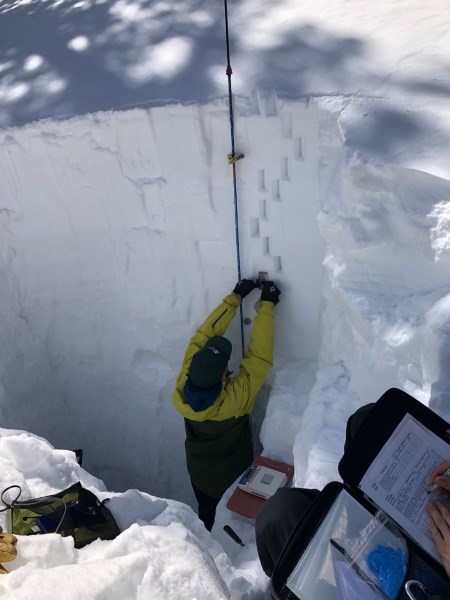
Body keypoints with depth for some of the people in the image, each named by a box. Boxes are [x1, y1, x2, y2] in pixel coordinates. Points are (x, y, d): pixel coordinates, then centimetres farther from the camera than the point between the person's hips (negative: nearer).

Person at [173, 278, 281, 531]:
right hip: (232, 476, -3)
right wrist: (267, 305, -28)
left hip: (199, 472, 4)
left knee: (207, 517, 31)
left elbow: (202, 337, -24)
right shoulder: (236, 399, -43)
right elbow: (259, 356, -35)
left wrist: (235, 297, -20)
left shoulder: (183, 389, -31)